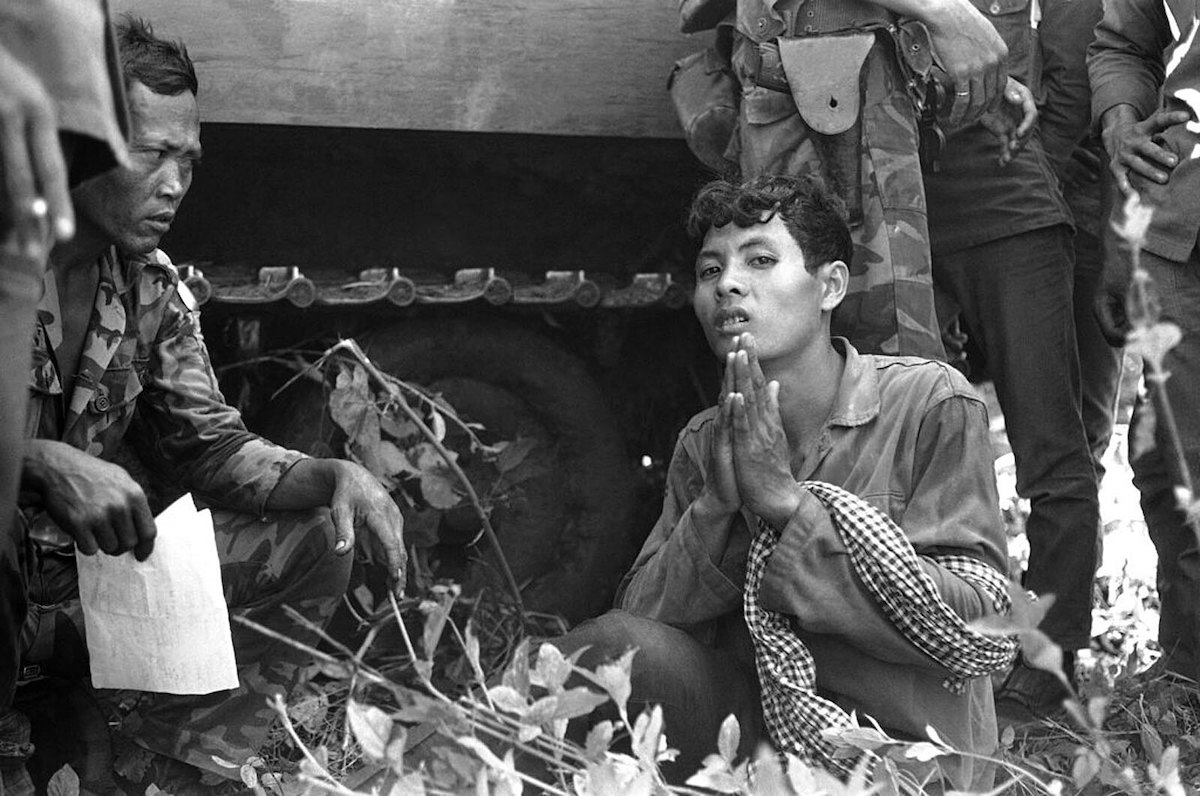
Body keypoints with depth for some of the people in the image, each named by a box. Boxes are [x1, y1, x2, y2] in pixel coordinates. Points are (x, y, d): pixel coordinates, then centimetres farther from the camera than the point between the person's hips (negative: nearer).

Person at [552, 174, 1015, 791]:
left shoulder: (928, 401, -6)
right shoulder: (703, 443, 9)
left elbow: (983, 633, -14)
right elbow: (642, 619, 0)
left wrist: (790, 502, -17)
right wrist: (715, 506, -17)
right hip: (751, 726, 4)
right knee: (621, 645, -24)